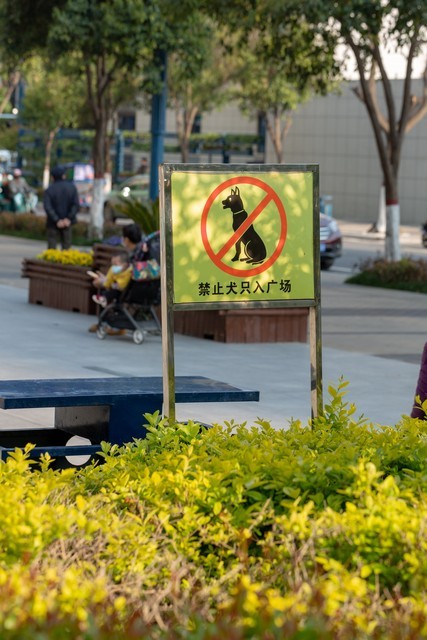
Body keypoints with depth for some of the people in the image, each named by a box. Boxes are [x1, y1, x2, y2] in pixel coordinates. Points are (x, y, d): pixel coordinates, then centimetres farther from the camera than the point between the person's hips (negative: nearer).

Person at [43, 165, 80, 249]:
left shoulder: (49, 190, -9)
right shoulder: (72, 187, -3)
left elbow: (48, 207, -17)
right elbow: (76, 205, -9)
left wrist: (57, 220, -15)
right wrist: (69, 218, -11)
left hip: (53, 223, -2)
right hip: (67, 222, 2)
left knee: (52, 245, 4)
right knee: (66, 245, 9)